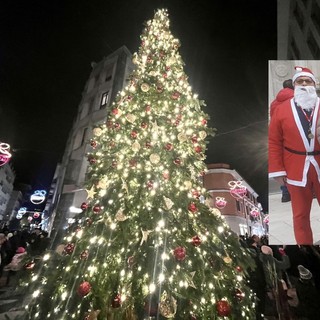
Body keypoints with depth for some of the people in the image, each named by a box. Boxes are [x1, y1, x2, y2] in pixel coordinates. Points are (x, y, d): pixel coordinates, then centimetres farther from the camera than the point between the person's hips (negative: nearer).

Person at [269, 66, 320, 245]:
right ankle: (303, 242, 33)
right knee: (300, 215, 13)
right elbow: (274, 142, -3)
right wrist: (277, 170, -7)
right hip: (296, 171, -1)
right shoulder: (281, 110, 0)